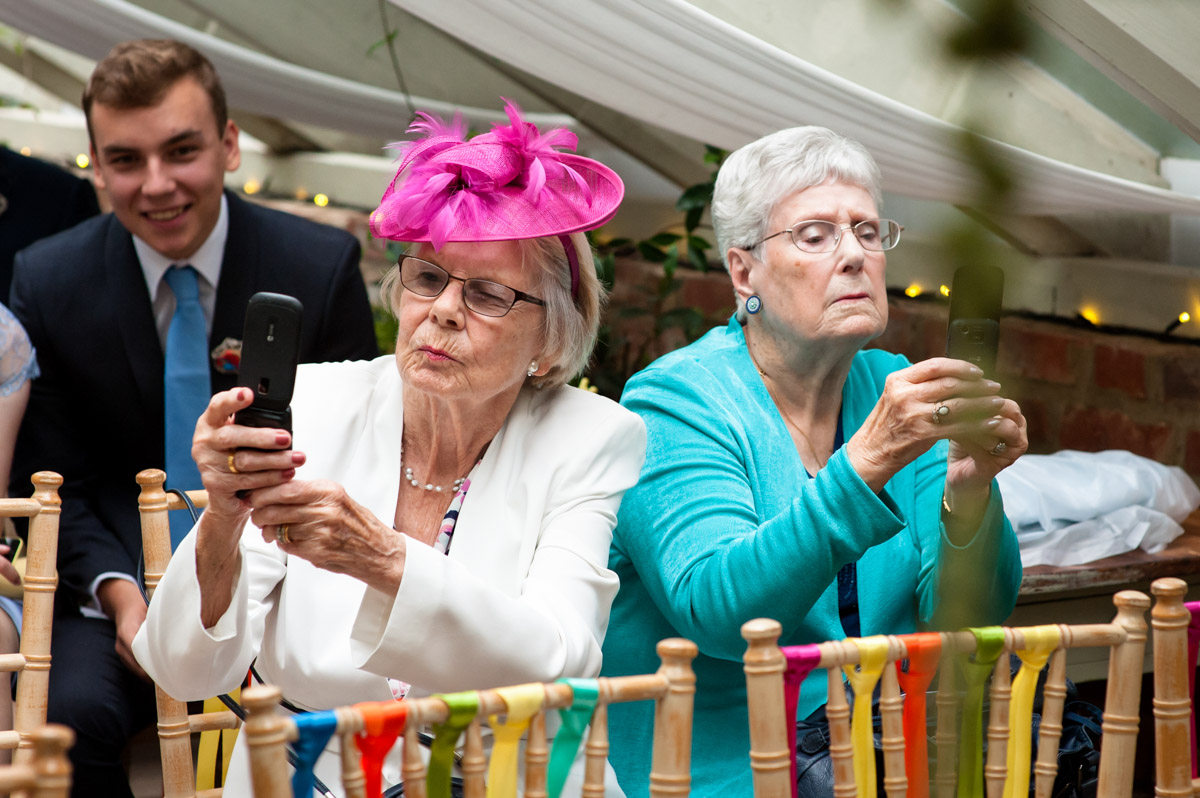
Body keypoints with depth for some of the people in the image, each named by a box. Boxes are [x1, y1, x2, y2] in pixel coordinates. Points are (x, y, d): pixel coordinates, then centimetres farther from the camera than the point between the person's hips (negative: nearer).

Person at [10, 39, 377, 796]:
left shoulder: (322, 266, -5)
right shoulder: (48, 281, -1)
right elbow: (53, 480, 5)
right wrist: (117, 592, -14)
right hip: (122, 583, 1)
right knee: (69, 714, -29)